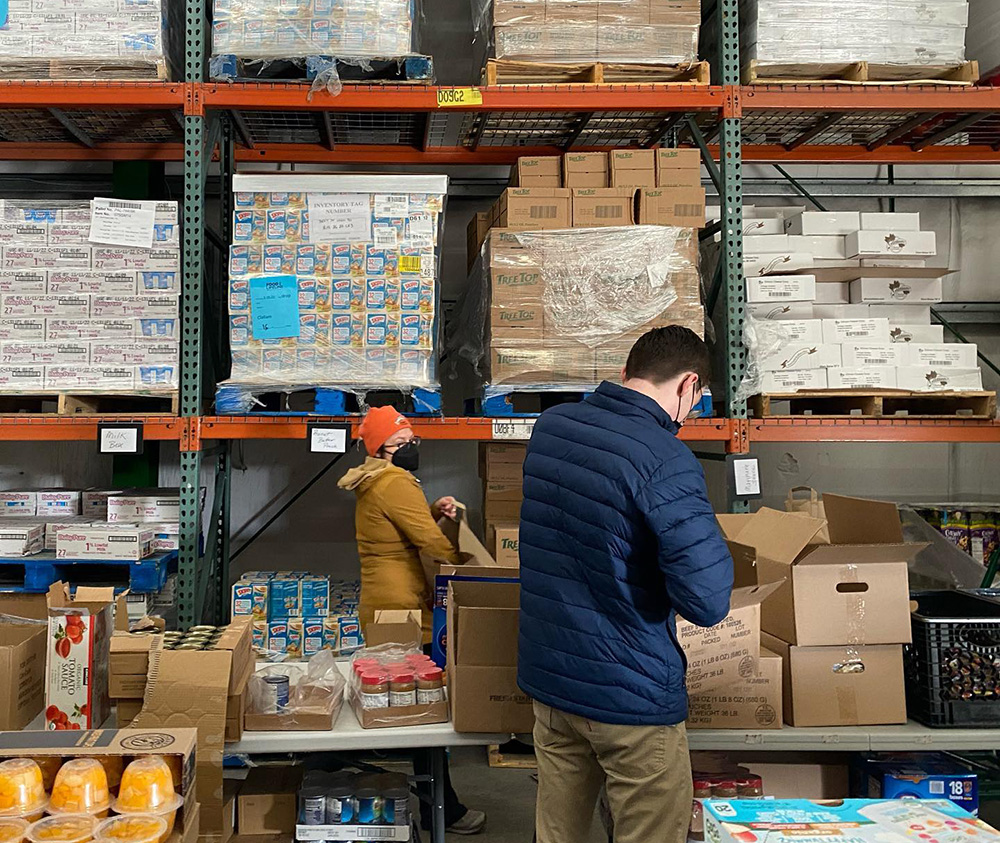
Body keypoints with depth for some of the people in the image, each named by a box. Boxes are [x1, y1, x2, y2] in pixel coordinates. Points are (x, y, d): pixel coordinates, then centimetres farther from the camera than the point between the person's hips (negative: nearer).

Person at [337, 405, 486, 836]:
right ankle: (441, 811, 6)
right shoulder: (396, 484, -16)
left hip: (378, 607, 10)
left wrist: (432, 510, 9)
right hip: (404, 611, -10)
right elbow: (431, 542, -19)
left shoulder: (372, 485, 16)